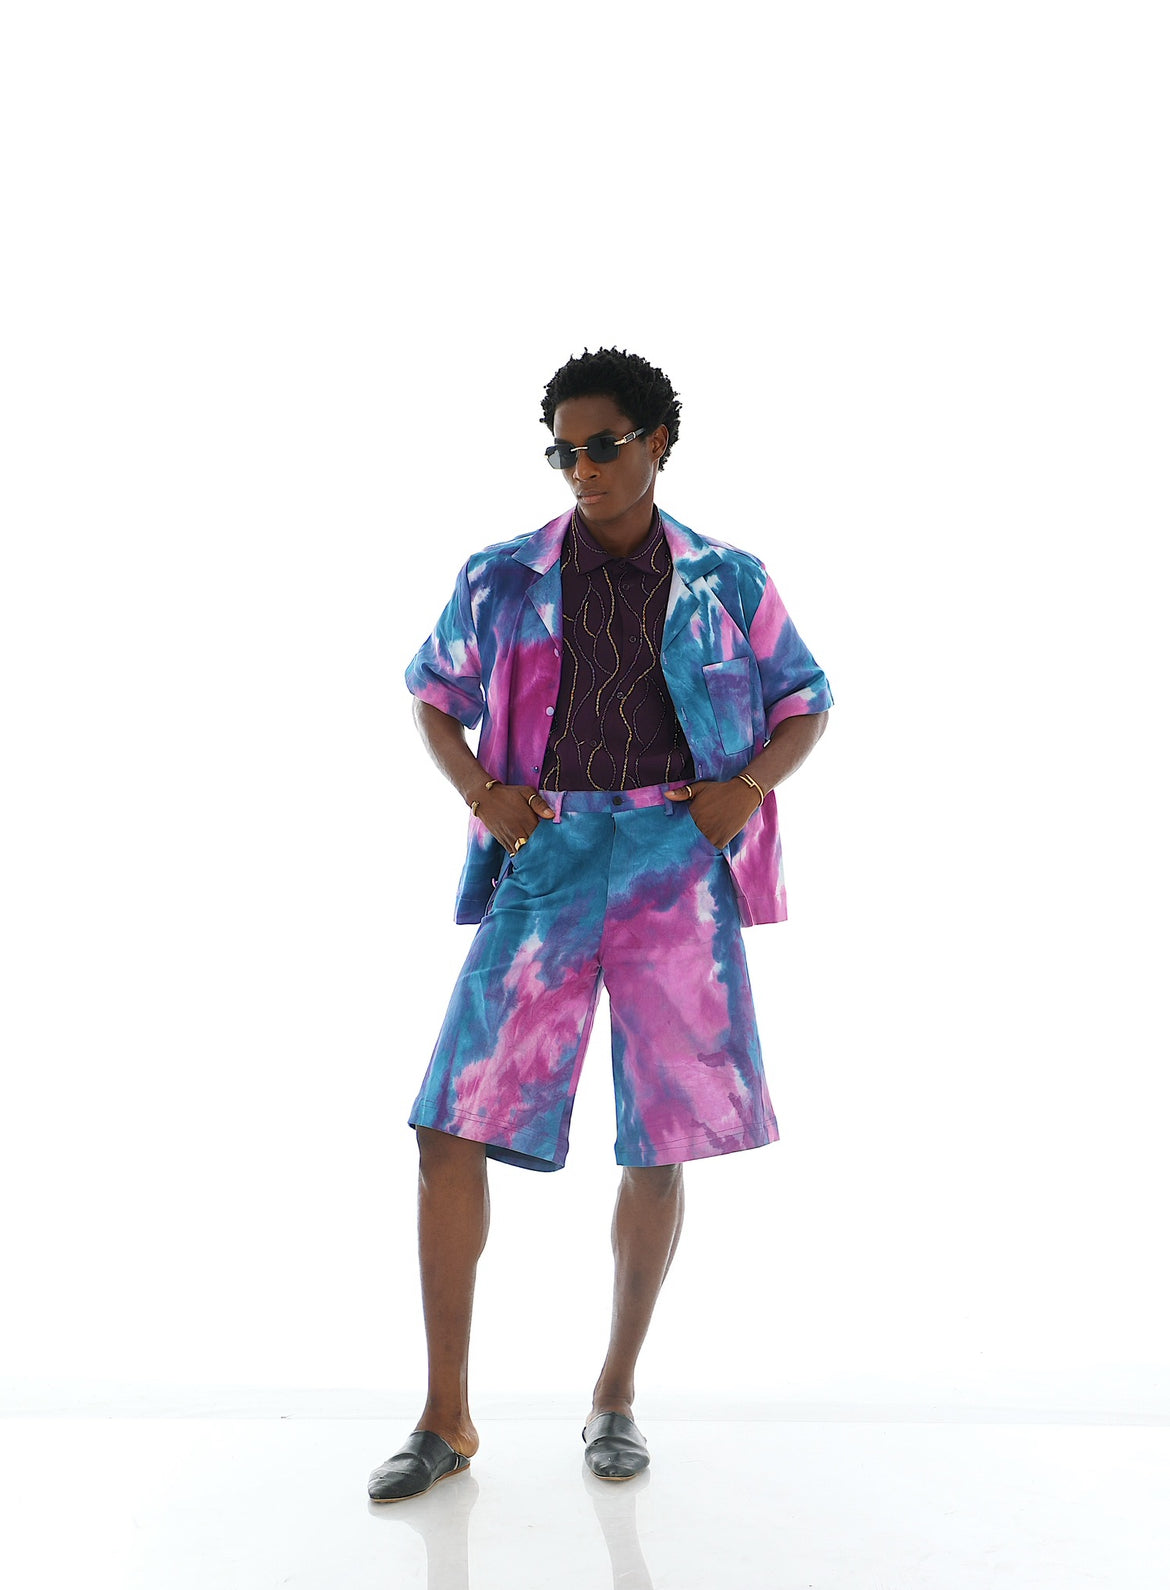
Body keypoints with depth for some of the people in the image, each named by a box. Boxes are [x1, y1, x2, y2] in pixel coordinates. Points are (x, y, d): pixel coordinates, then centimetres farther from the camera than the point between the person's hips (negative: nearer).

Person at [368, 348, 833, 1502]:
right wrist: (479, 790, -1)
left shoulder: (726, 582, 6)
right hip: (547, 862, 1)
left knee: (658, 1146, 4)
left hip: (676, 866, 0)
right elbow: (431, 692, 17)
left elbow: (806, 705, 13)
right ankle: (445, 1418, 9)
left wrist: (748, 787, -6)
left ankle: (616, 1395, 26)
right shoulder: (502, 580, 7)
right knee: (453, 1128, -6)